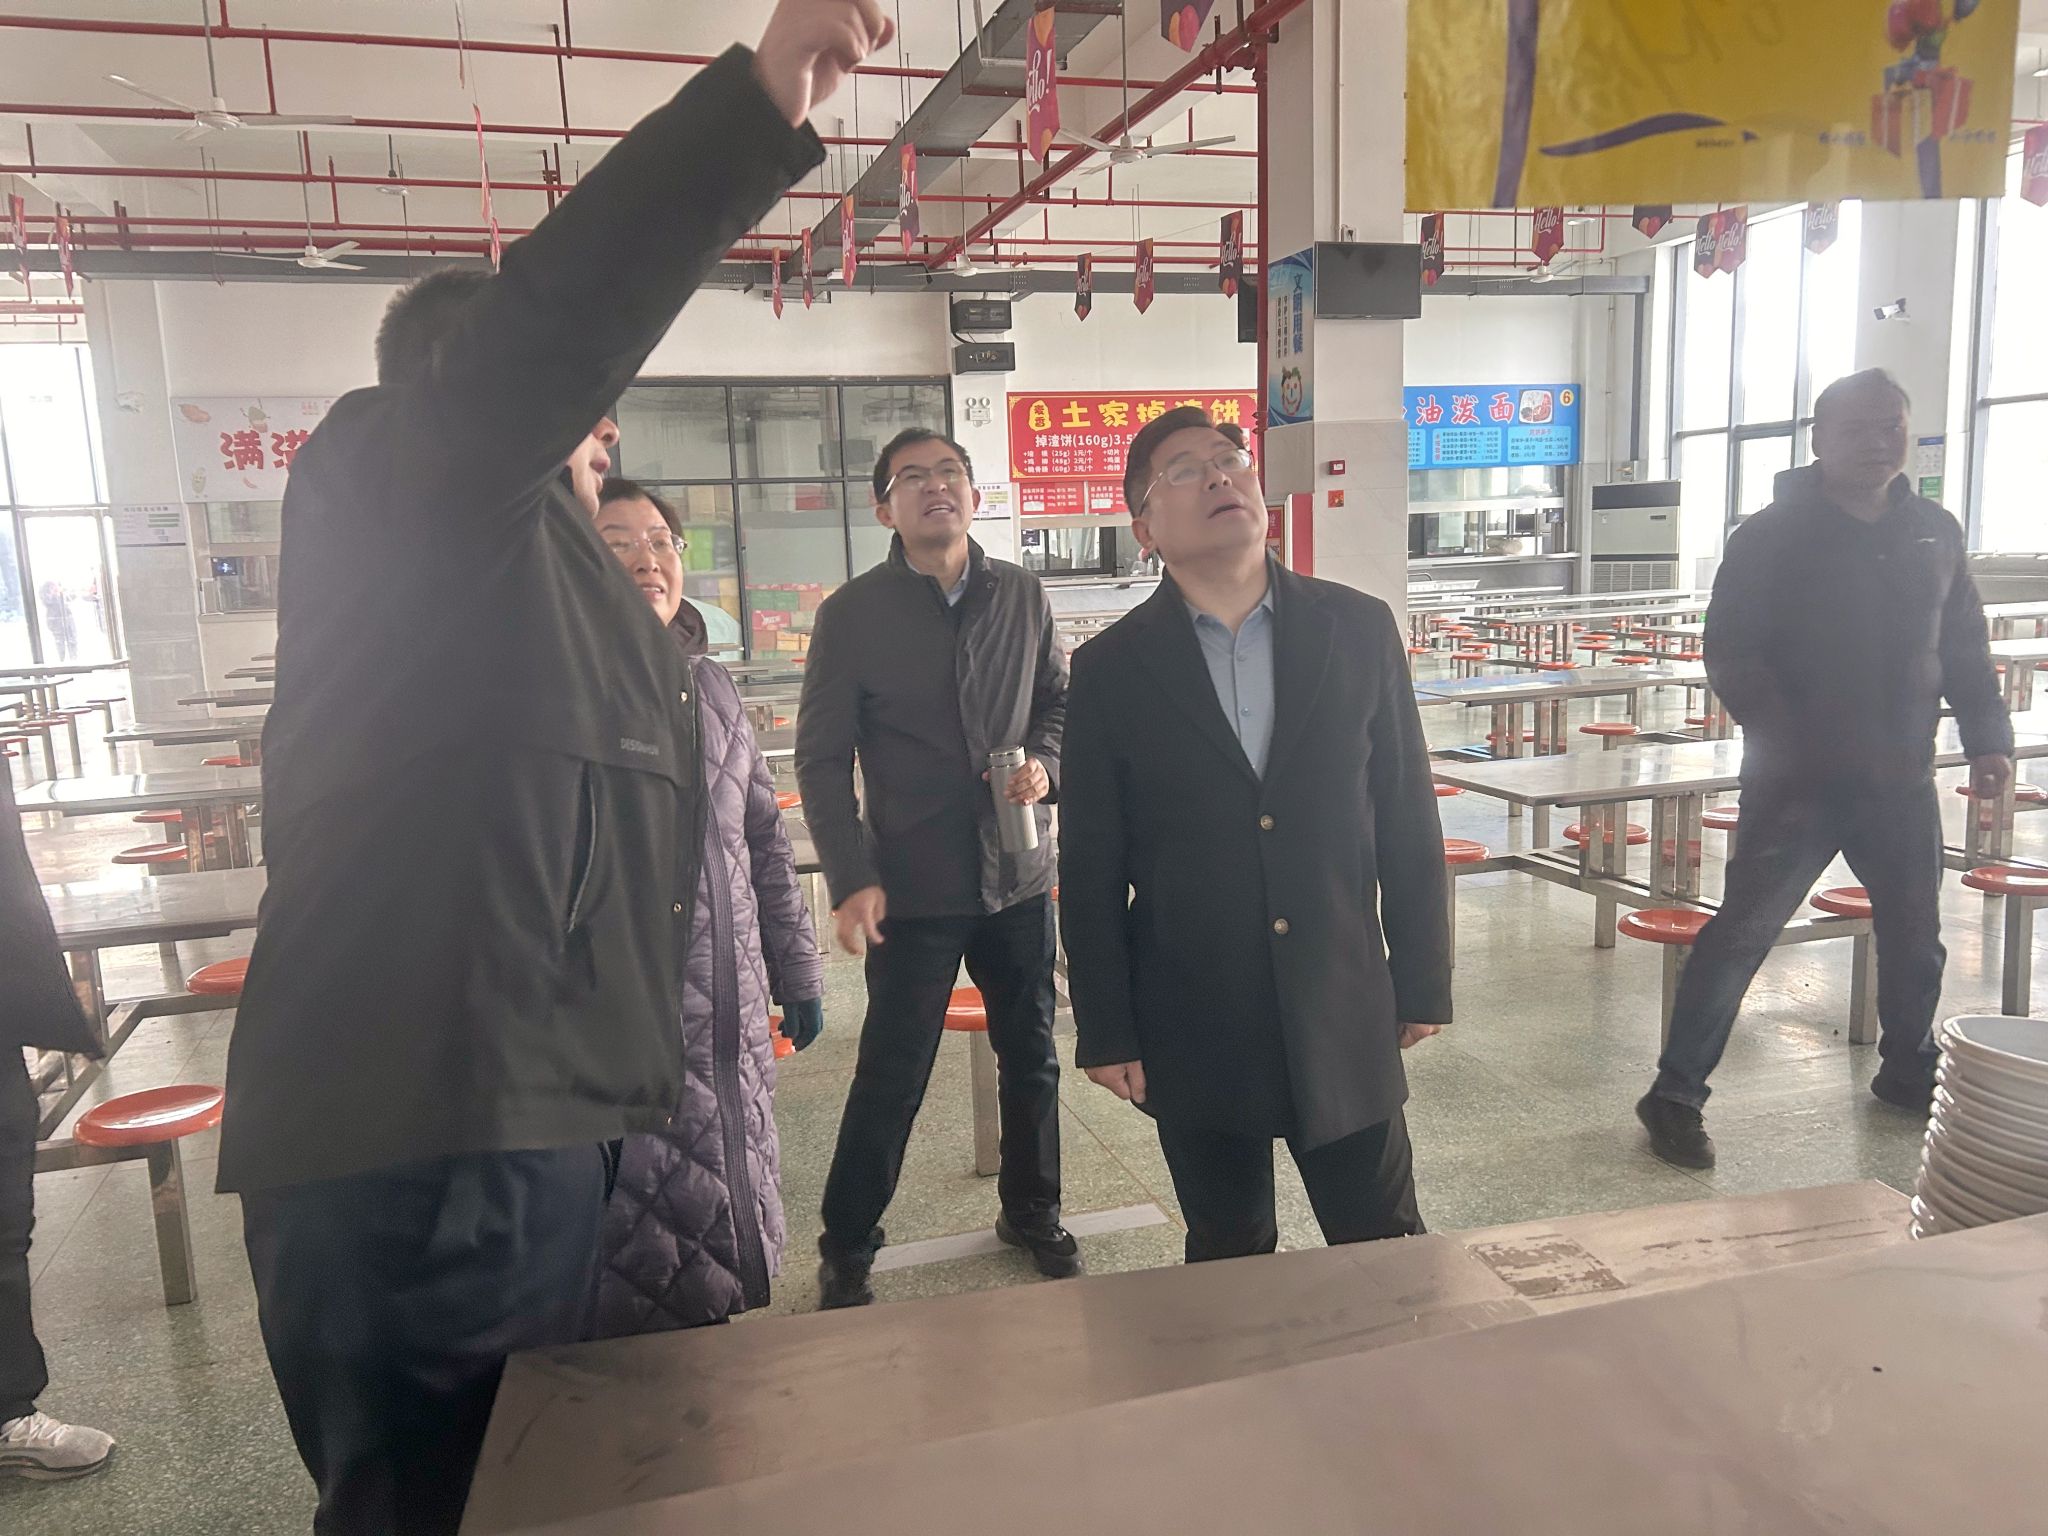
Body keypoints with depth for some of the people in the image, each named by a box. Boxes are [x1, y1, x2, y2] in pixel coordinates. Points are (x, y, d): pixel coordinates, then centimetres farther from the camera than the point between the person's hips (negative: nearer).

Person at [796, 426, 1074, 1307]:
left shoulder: (1023, 597, 3)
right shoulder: (852, 614, -6)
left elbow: (1058, 699, 15)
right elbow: (822, 760, -6)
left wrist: (1044, 764, -7)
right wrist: (851, 879, -13)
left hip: (1018, 873, 4)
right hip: (912, 887, -3)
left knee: (1031, 1057, 15)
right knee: (890, 1078, 4)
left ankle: (1031, 1212, 37)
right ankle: (846, 1248, 24)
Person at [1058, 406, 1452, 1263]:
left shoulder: (1358, 630, -1)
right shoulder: (1111, 670, -5)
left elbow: (1407, 818, 3)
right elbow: (1091, 871, -2)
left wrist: (1423, 982, 4)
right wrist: (1105, 1032, -2)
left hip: (1344, 1014, 1)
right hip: (1193, 1028, -1)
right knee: (1229, 1261, 16)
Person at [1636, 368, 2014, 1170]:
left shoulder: (1934, 533, 8)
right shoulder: (1772, 535, -8)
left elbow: (1965, 650, 15)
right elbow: (1730, 654, -13)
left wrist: (1987, 737, 4)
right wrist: (1784, 742, -23)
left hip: (1901, 778, 6)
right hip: (1798, 780, -6)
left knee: (1915, 934, 17)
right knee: (1741, 933, -5)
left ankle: (1908, 1071, 39)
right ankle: (1676, 1095, 2)